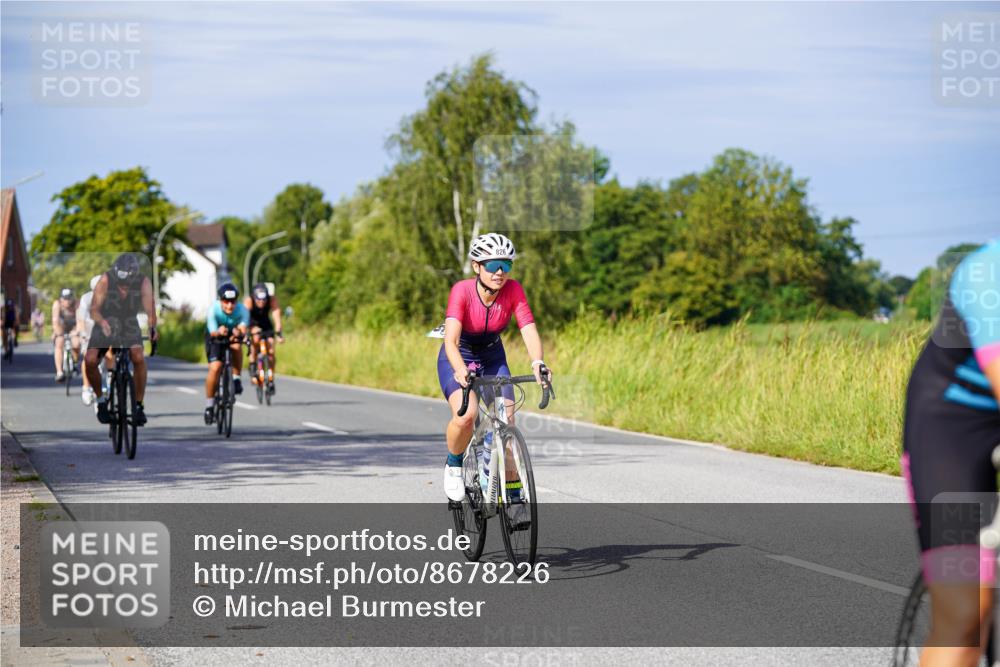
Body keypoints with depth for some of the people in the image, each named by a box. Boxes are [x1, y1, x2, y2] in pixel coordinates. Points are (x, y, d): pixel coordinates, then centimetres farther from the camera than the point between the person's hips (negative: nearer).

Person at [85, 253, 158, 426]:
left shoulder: (144, 283, -23)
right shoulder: (105, 281, -25)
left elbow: (149, 308, -32)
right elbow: (94, 309, -28)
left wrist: (152, 327, -53)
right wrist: (102, 322, -51)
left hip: (130, 325, 0)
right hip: (106, 324, 0)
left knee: (139, 358, -26)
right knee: (90, 361, -20)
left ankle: (139, 405, -12)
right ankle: (101, 399, 5)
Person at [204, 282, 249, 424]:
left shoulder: (242, 310, -29)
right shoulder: (214, 310, -31)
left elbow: (243, 329, -42)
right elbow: (212, 332, -39)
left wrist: (239, 332, -65)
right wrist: (218, 332, -62)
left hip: (233, 337, 1)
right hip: (215, 338, -1)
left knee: (237, 346, -34)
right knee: (215, 368, -20)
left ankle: (236, 378, -14)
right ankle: (209, 404, -5)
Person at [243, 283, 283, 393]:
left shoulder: (272, 299, -29)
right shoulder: (248, 301, -33)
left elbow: (277, 316, -36)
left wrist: (279, 333, -49)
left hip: (265, 324, 2)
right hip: (252, 324, -2)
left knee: (271, 351, -12)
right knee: (256, 339, -33)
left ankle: (271, 379, 3)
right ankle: (253, 369, -20)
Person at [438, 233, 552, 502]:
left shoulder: (513, 290, -21)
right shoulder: (462, 290, -29)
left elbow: (529, 330, -30)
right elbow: (451, 339, -40)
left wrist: (537, 363, -50)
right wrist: (461, 370, -59)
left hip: (493, 358, 3)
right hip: (457, 359, -3)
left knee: (507, 422, -12)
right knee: (466, 415, -29)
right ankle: (453, 466, 1)